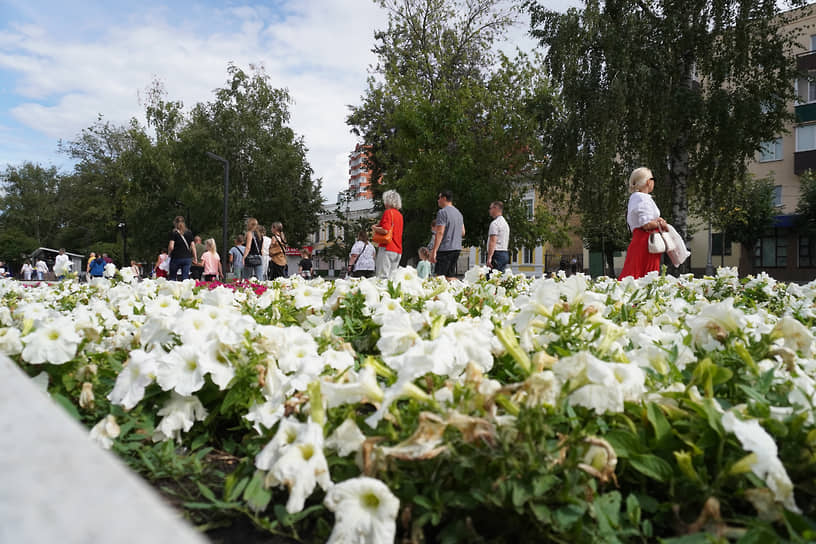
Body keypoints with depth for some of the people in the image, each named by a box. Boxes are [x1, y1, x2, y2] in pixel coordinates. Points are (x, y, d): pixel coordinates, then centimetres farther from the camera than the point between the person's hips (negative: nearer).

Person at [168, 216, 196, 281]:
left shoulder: (173, 232, -4)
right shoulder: (189, 233, 7)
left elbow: (171, 247, -12)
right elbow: (192, 246, 5)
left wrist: (169, 254, 5)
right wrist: (195, 257, 11)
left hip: (176, 258, -3)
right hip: (187, 258, 3)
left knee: (172, 278, 11)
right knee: (185, 278, 2)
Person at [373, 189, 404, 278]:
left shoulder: (388, 212, -7)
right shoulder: (399, 214, 16)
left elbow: (385, 230, -19)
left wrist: (374, 228, -2)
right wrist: (379, 224, 20)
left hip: (387, 248, -8)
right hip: (398, 250, 8)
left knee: (382, 276, -10)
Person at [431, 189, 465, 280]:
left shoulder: (442, 212, -10)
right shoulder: (458, 212, 16)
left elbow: (440, 233, -17)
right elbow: (463, 233, 19)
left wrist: (434, 251, -18)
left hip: (445, 249, -8)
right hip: (457, 248, 8)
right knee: (451, 276, 12)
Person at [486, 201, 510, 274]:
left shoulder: (495, 223, -10)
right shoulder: (505, 222, 20)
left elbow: (493, 241, -20)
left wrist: (489, 258, -24)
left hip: (497, 253, -10)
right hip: (505, 254, 10)